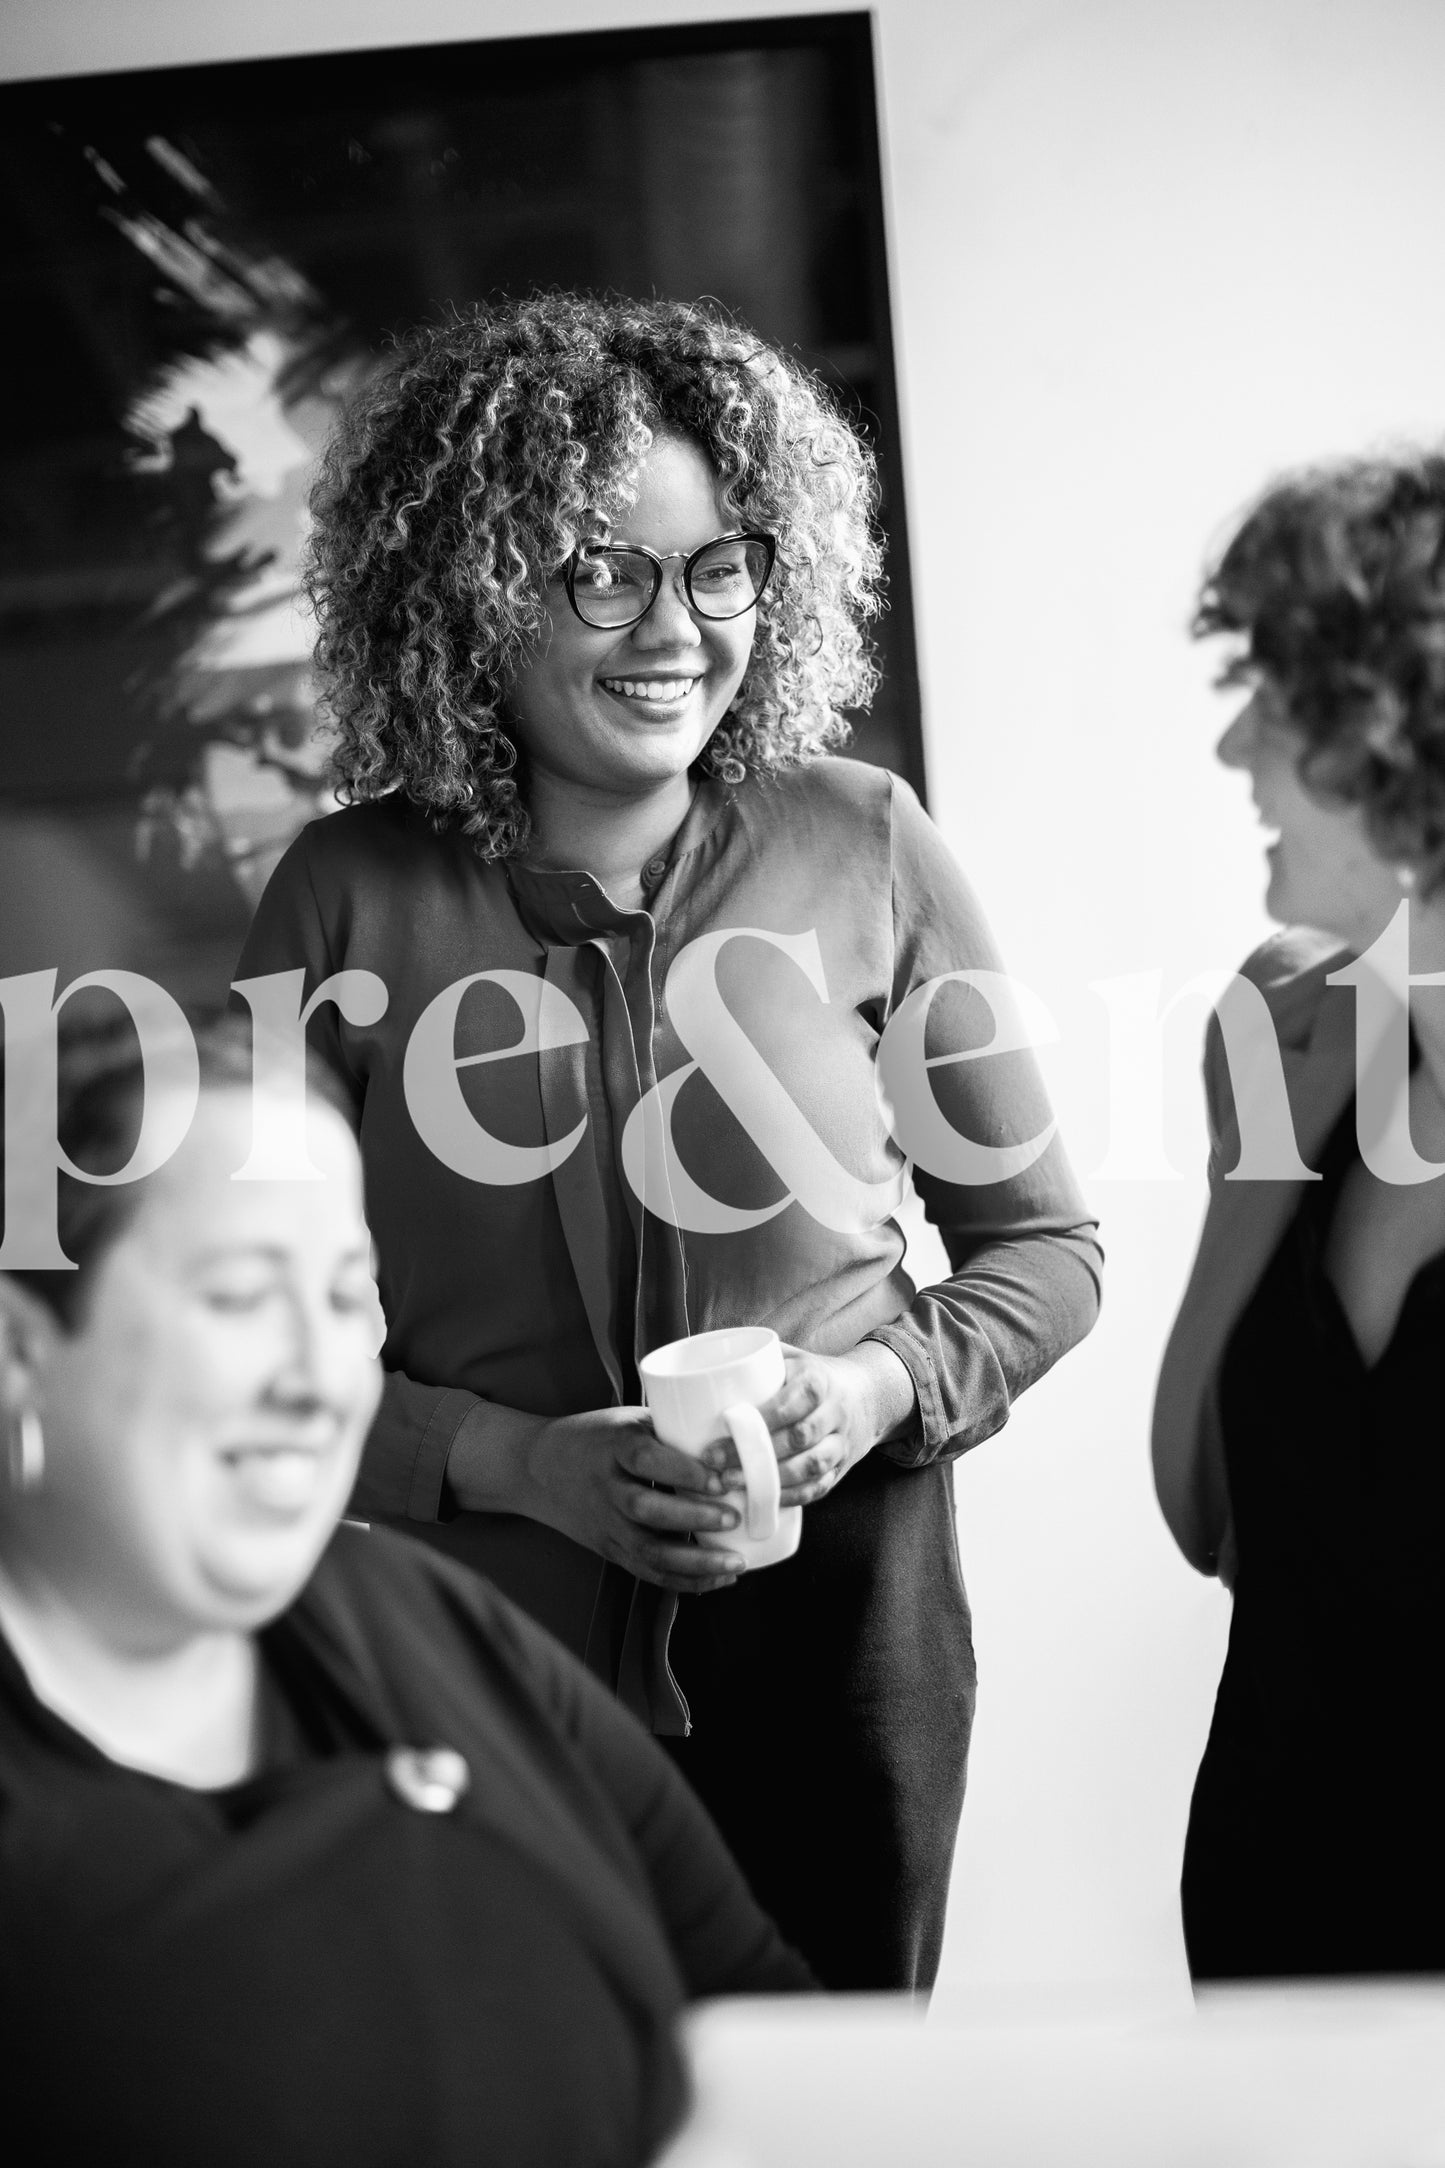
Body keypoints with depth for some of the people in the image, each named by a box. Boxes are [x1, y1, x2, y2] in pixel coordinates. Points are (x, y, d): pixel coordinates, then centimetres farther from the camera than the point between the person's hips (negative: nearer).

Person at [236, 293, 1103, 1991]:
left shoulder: (862, 847, -2)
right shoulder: (352, 899, -5)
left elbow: (1041, 1242, 7)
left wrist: (886, 1384, -11)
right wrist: (521, 1460, -15)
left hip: (839, 1641, 1)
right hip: (492, 1652, -1)